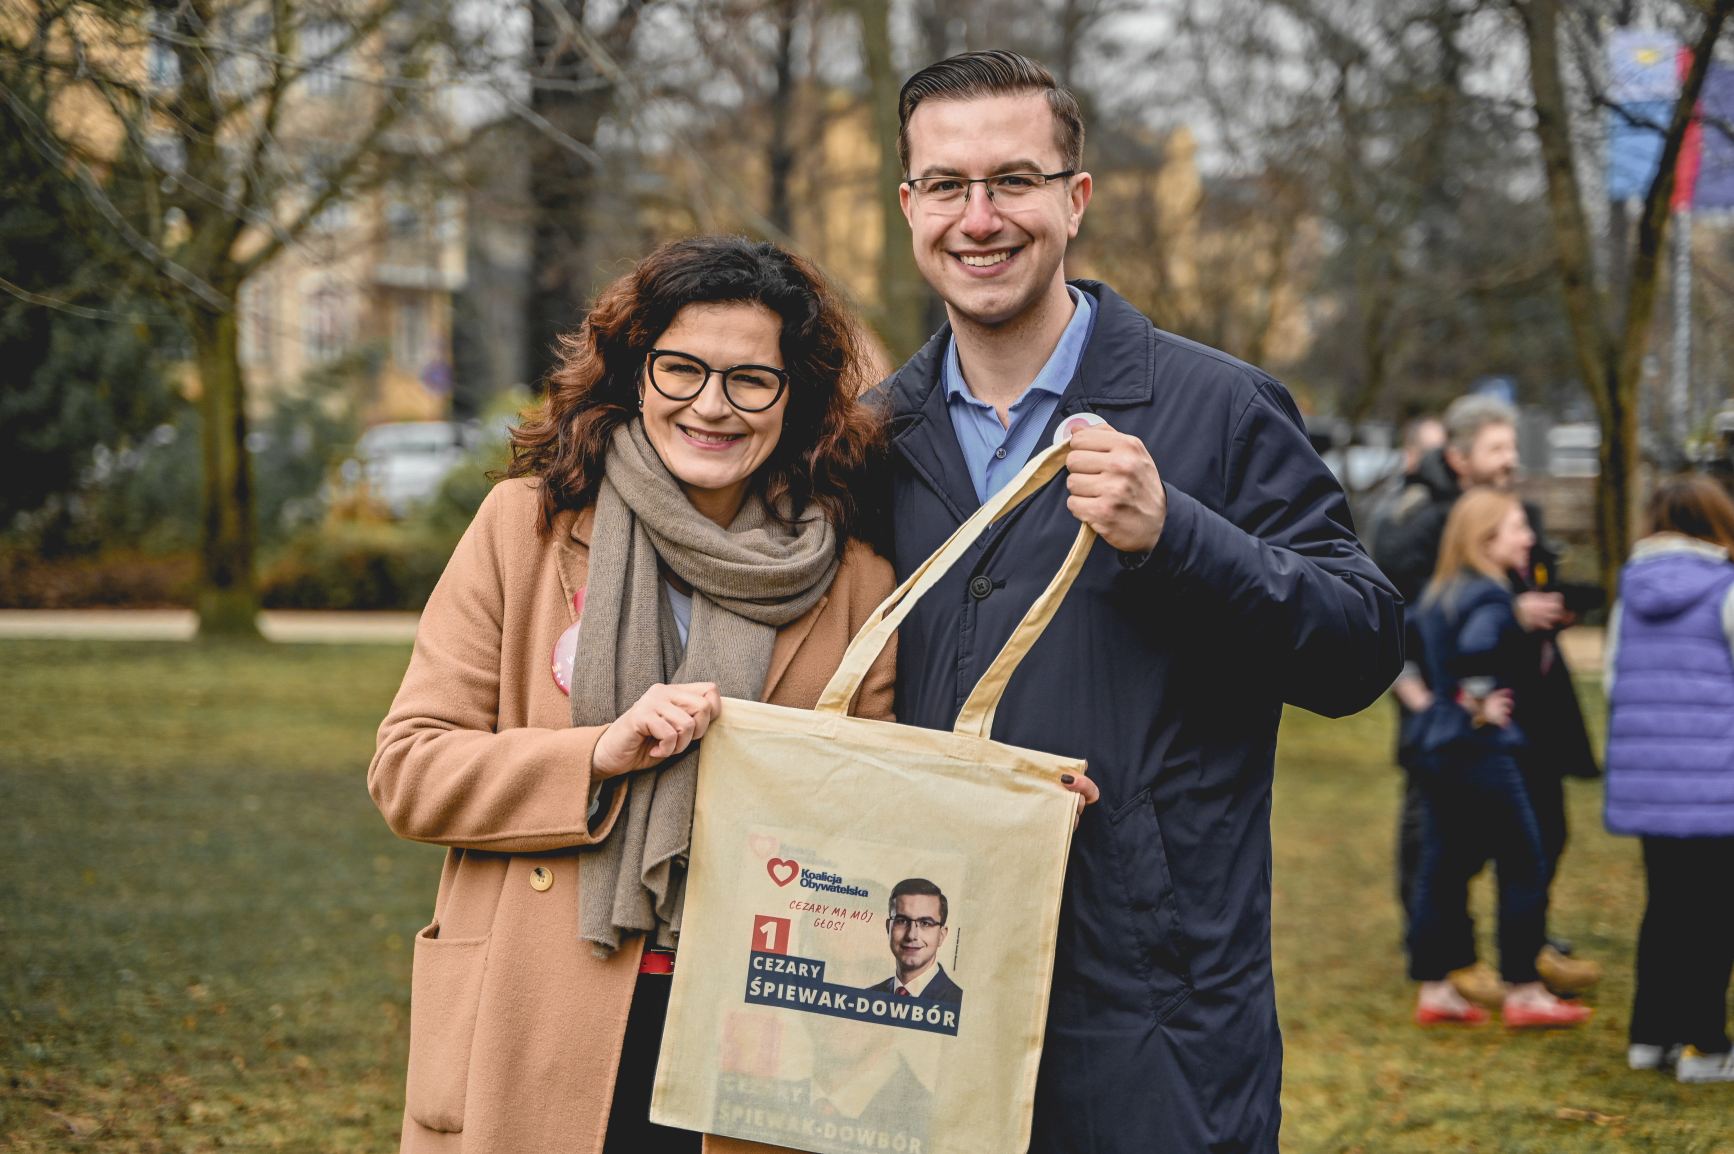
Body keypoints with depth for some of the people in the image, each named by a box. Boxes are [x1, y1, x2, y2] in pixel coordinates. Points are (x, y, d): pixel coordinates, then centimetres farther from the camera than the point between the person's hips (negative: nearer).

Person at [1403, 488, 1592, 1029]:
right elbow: (1475, 647, -35)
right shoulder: (1490, 599, -16)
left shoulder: (1437, 595, 12)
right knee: (1523, 867, 2)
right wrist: (1480, 703, -20)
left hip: (1431, 744, 9)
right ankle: (1522, 993, 6)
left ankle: (1434, 990, 14)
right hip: (1481, 750, -9)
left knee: (1442, 867, 11)